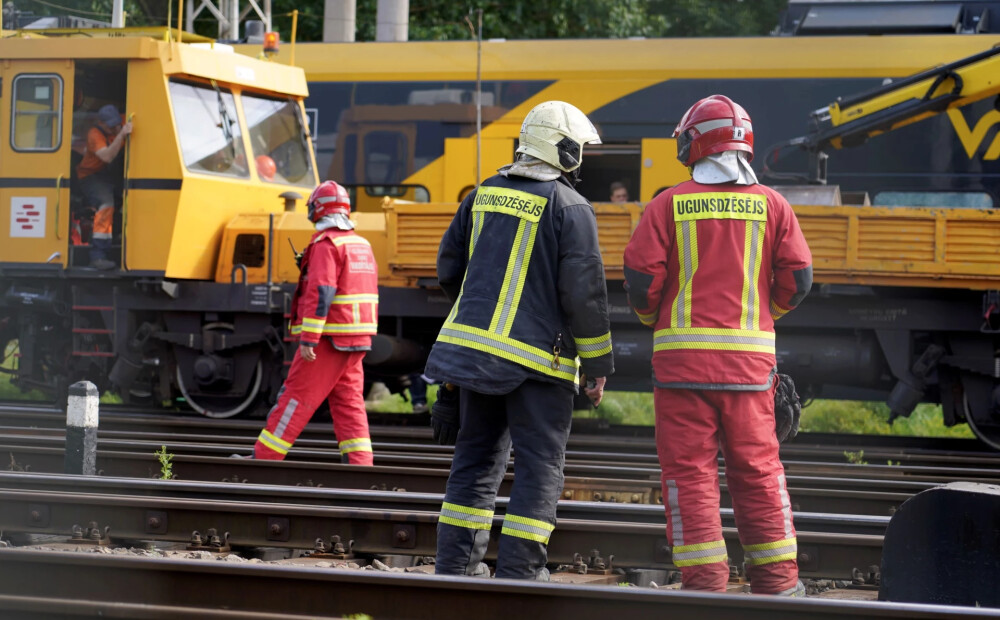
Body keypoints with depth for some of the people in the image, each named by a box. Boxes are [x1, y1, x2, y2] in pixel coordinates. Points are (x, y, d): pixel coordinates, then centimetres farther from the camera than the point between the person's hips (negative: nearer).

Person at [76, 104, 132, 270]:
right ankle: (97, 255, -36)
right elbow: (107, 156, -36)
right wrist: (121, 135, -46)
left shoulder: (123, 125, -2)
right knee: (106, 203, -31)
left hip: (112, 175, 7)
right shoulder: (95, 135, -20)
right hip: (91, 176, -7)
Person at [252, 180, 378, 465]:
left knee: (296, 398, -3)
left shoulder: (326, 244, -13)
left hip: (328, 339, -8)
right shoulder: (362, 244, 15)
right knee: (349, 403, 6)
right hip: (356, 342, 8)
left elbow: (320, 292, -21)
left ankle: (264, 457, 1)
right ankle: (360, 464, -1)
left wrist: (308, 339, -23)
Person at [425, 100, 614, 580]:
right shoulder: (570, 208, -9)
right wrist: (598, 364, -2)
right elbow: (584, 293, -12)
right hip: (538, 358, -6)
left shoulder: (483, 195, 10)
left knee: (476, 459, 14)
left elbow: (449, 269, 16)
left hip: (475, 344, 6)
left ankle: (455, 567, 14)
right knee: (540, 468, 0)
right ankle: (518, 574, -4)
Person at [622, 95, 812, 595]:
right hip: (749, 355, 2)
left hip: (683, 353, -2)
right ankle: (777, 579, 13)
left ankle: (704, 579, -2)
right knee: (757, 468, 11)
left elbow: (640, 276, -6)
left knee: (689, 470, 2)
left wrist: (654, 320, 14)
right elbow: (798, 277, 2)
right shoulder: (770, 205, 4)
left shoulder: (669, 205, -2)